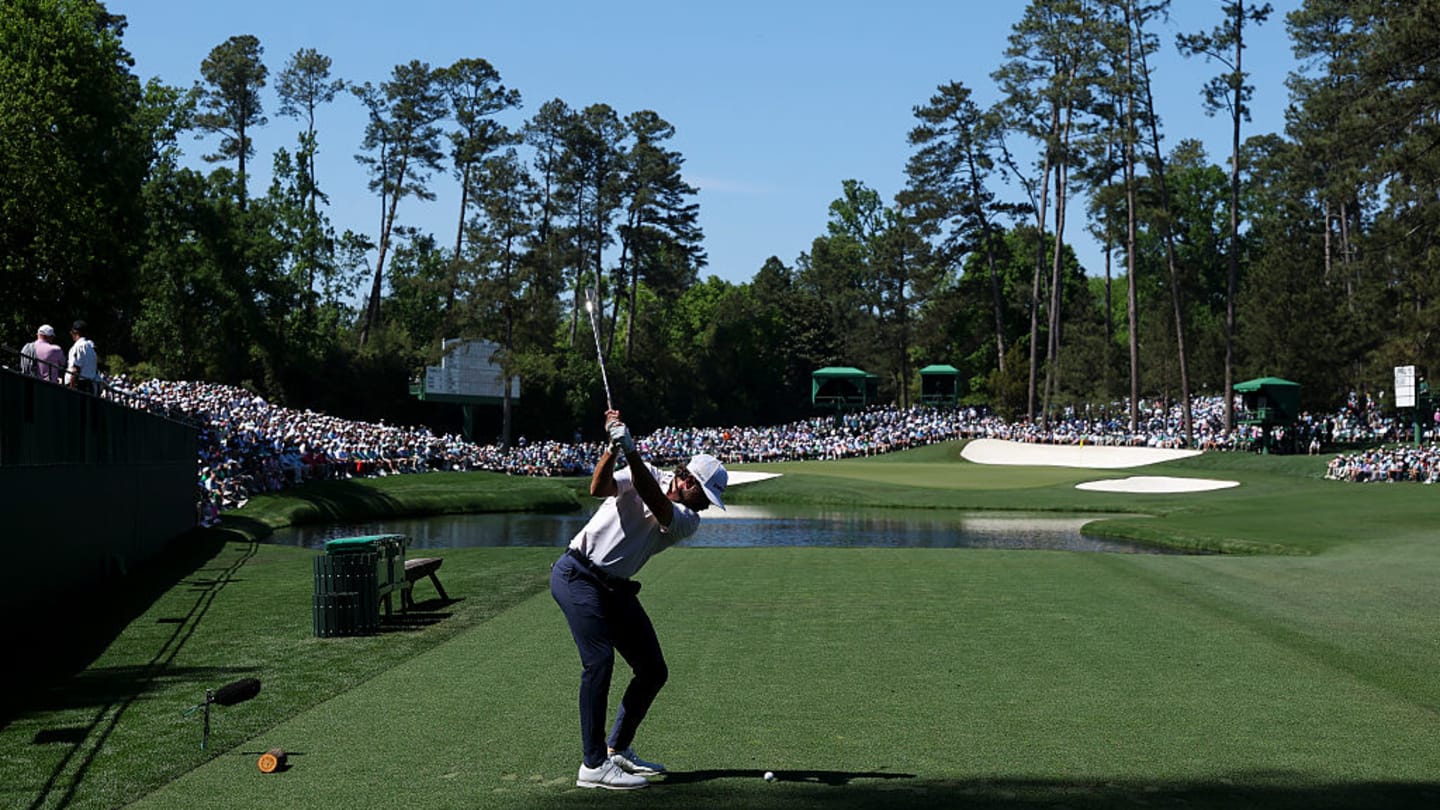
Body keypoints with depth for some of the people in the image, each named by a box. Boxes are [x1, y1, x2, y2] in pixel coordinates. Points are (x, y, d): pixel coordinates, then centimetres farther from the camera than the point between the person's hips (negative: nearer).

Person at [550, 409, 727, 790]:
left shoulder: (688, 522, 1)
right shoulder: (647, 473, -5)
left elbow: (657, 505, -21)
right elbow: (599, 488, -22)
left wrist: (630, 451, -34)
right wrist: (614, 448, -38)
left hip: (615, 587, 6)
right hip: (577, 574, -6)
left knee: (653, 670, 6)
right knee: (599, 660, -20)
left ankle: (618, 748, 22)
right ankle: (593, 765, -17)